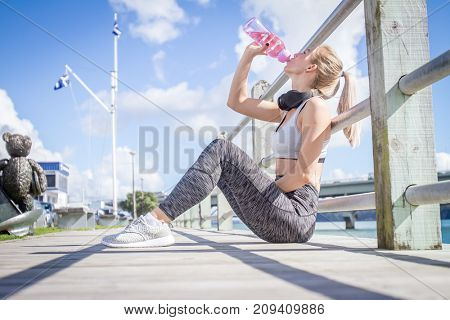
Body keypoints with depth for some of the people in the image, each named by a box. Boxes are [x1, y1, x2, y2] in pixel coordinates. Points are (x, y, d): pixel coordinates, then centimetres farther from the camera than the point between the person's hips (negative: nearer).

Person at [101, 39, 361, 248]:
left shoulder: (315, 106, -7)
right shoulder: (289, 110, 20)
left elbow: (303, 175, -15)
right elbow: (237, 101, 26)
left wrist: (265, 193, -4)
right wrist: (249, 55, 21)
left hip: (295, 216, -9)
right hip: (280, 221, 9)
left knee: (220, 150, -17)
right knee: (218, 158, 7)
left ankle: (158, 222, -22)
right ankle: (158, 223, -3)